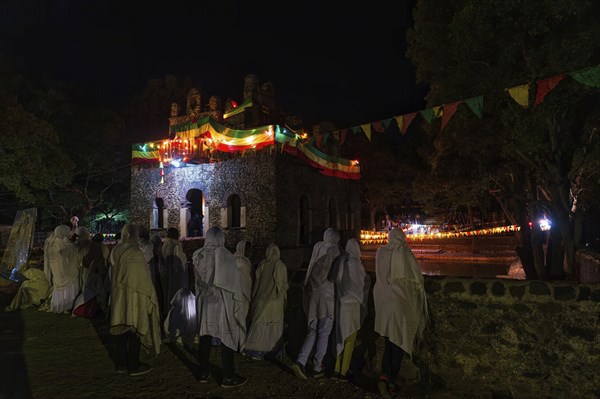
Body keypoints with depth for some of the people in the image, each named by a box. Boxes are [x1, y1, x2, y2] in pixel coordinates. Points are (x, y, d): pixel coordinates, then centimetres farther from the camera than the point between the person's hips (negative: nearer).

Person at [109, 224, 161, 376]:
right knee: (134, 330, 4)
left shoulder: (115, 251, 2)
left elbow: (113, 274, 10)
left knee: (122, 330, 15)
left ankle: (121, 364, 26)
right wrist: (150, 295, -5)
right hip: (134, 296, -7)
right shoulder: (135, 253, -18)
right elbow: (142, 277, -14)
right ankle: (134, 366, 13)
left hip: (118, 295, 7)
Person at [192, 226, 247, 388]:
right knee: (226, 337, 3)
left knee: (205, 336, 15)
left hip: (204, 301, 5)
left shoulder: (198, 256, -2)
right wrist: (238, 300, 0)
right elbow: (233, 282, -11)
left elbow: (197, 281, 9)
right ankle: (228, 377, 10)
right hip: (221, 302, -5)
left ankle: (204, 373, 26)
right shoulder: (225, 255, -16)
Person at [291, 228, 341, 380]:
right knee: (323, 334, 6)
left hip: (311, 292, 5)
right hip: (326, 293, -5)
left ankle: (300, 361, 0)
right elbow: (334, 275, -11)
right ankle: (317, 368, 12)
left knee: (312, 331, 14)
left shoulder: (318, 247, 9)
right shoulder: (334, 250, -7)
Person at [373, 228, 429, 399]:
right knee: (399, 342, 7)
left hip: (384, 302, 4)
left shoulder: (380, 252, 0)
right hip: (402, 303, -3)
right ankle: (391, 381, 7)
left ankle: (384, 375, 1)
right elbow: (417, 278, -4)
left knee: (389, 341, 15)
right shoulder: (405, 253, -10)